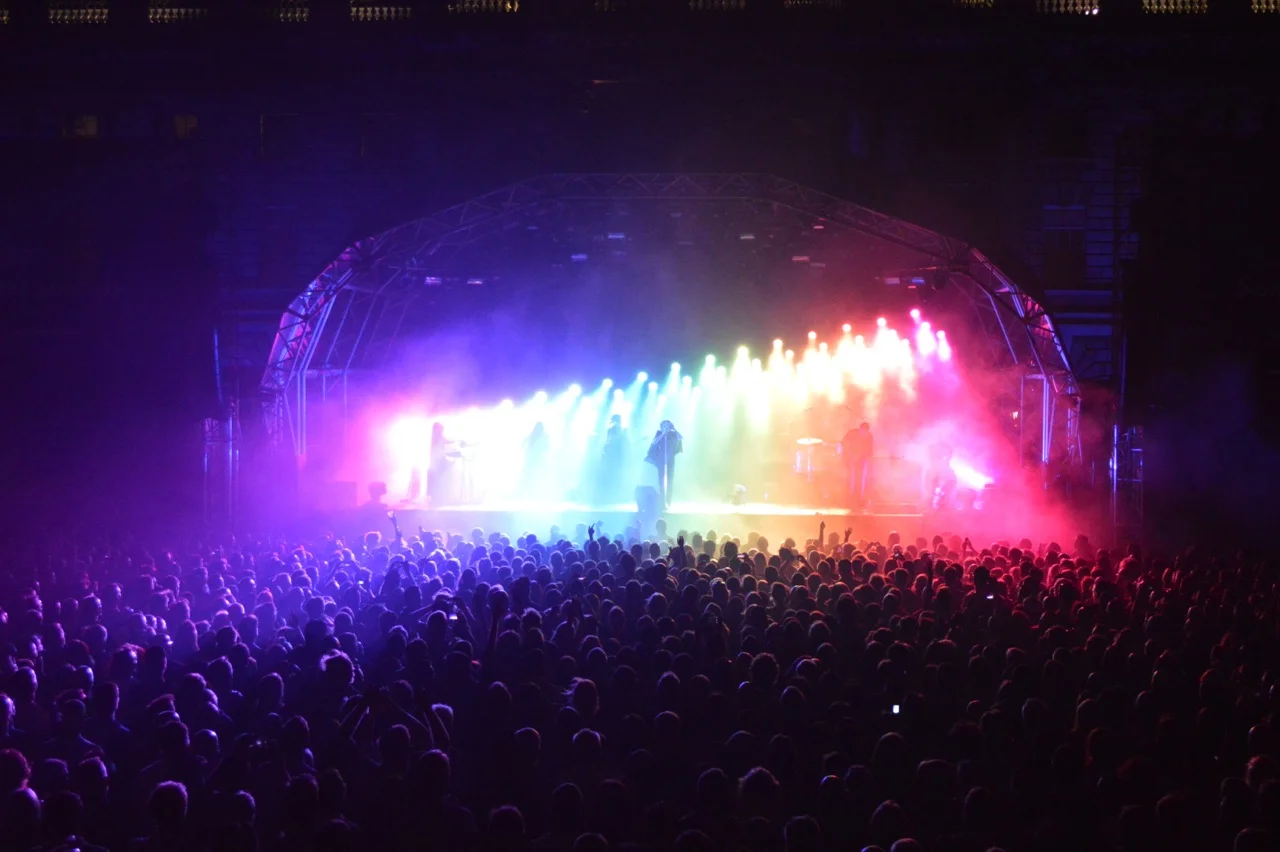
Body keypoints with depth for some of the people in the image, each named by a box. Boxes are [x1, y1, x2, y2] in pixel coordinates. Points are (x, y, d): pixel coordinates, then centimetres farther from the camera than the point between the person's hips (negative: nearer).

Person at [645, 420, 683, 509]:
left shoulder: (673, 434, 5)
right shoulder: (659, 434, 2)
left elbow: (681, 438, -10)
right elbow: (654, 442, -12)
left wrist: (674, 429, -13)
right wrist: (663, 433, -15)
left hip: (670, 460, 1)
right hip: (661, 460, -1)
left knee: (669, 481, 1)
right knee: (661, 481, -7)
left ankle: (668, 502, 2)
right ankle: (663, 502, -9)